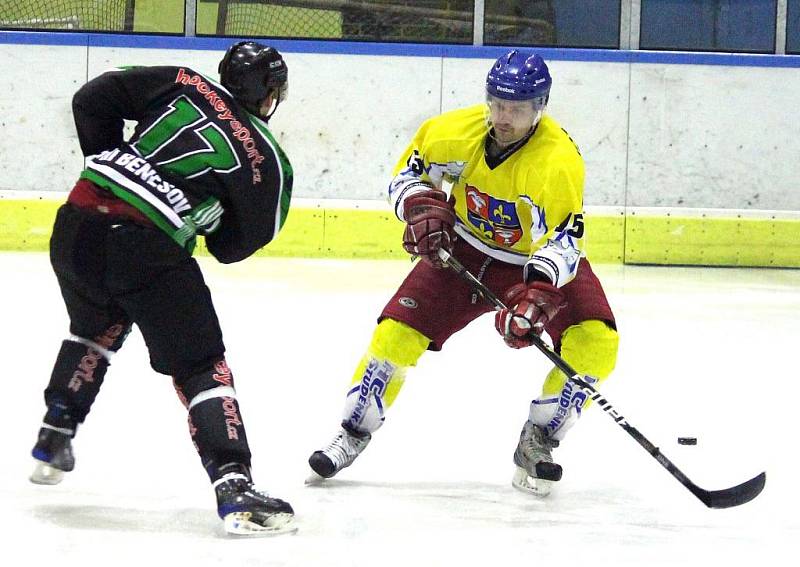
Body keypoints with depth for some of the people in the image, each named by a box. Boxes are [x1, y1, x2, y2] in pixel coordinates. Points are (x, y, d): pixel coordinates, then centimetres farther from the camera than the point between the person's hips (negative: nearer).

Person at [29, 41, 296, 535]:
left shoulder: (186, 86, 14)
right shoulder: (269, 161, 5)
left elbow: (92, 100, 12)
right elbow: (234, 246, 13)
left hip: (79, 221, 5)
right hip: (150, 248, -5)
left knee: (98, 327, 33)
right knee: (199, 365, 3)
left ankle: (53, 442, 37)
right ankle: (233, 488, -11)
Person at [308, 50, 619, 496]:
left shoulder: (559, 160, -31)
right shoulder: (456, 132, -18)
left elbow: (564, 240, -38)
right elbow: (408, 174, 0)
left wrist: (537, 294, -53)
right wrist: (423, 209, -20)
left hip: (542, 261, -2)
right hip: (465, 249, 2)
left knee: (596, 343, -23)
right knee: (399, 331, -10)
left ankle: (537, 446, -6)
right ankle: (352, 435, 8)